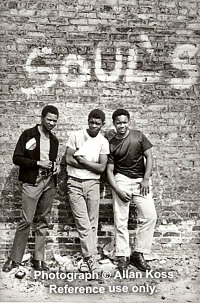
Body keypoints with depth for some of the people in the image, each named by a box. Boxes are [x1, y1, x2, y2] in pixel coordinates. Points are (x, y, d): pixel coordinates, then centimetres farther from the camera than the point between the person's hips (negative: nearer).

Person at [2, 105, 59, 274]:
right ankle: (14, 259, 5)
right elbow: (17, 158, -7)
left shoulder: (54, 140, 15)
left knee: (43, 221, 7)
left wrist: (54, 167, 4)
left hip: (49, 182, 5)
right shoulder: (28, 135, -2)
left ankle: (38, 259, 15)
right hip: (32, 182, -5)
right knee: (26, 221, -8)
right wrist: (38, 163, -15)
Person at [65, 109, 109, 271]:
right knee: (83, 223, -6)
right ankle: (91, 257, 0)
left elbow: (101, 168, -5)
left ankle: (90, 256, 15)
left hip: (93, 183, 2)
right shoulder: (76, 135, -1)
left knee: (92, 223, 4)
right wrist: (91, 165, -7)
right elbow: (68, 159, -6)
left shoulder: (103, 142, 2)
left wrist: (81, 160, -9)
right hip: (75, 183, -1)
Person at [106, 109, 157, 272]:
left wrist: (146, 179, -7)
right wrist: (117, 190, -11)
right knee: (120, 220, -2)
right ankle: (123, 256, 10)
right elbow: (109, 170, 1)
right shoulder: (111, 144, 1)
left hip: (141, 180, 1)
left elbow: (149, 157, 4)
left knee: (150, 216, -9)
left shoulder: (138, 136, 2)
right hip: (121, 180, 0)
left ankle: (138, 254, 4)